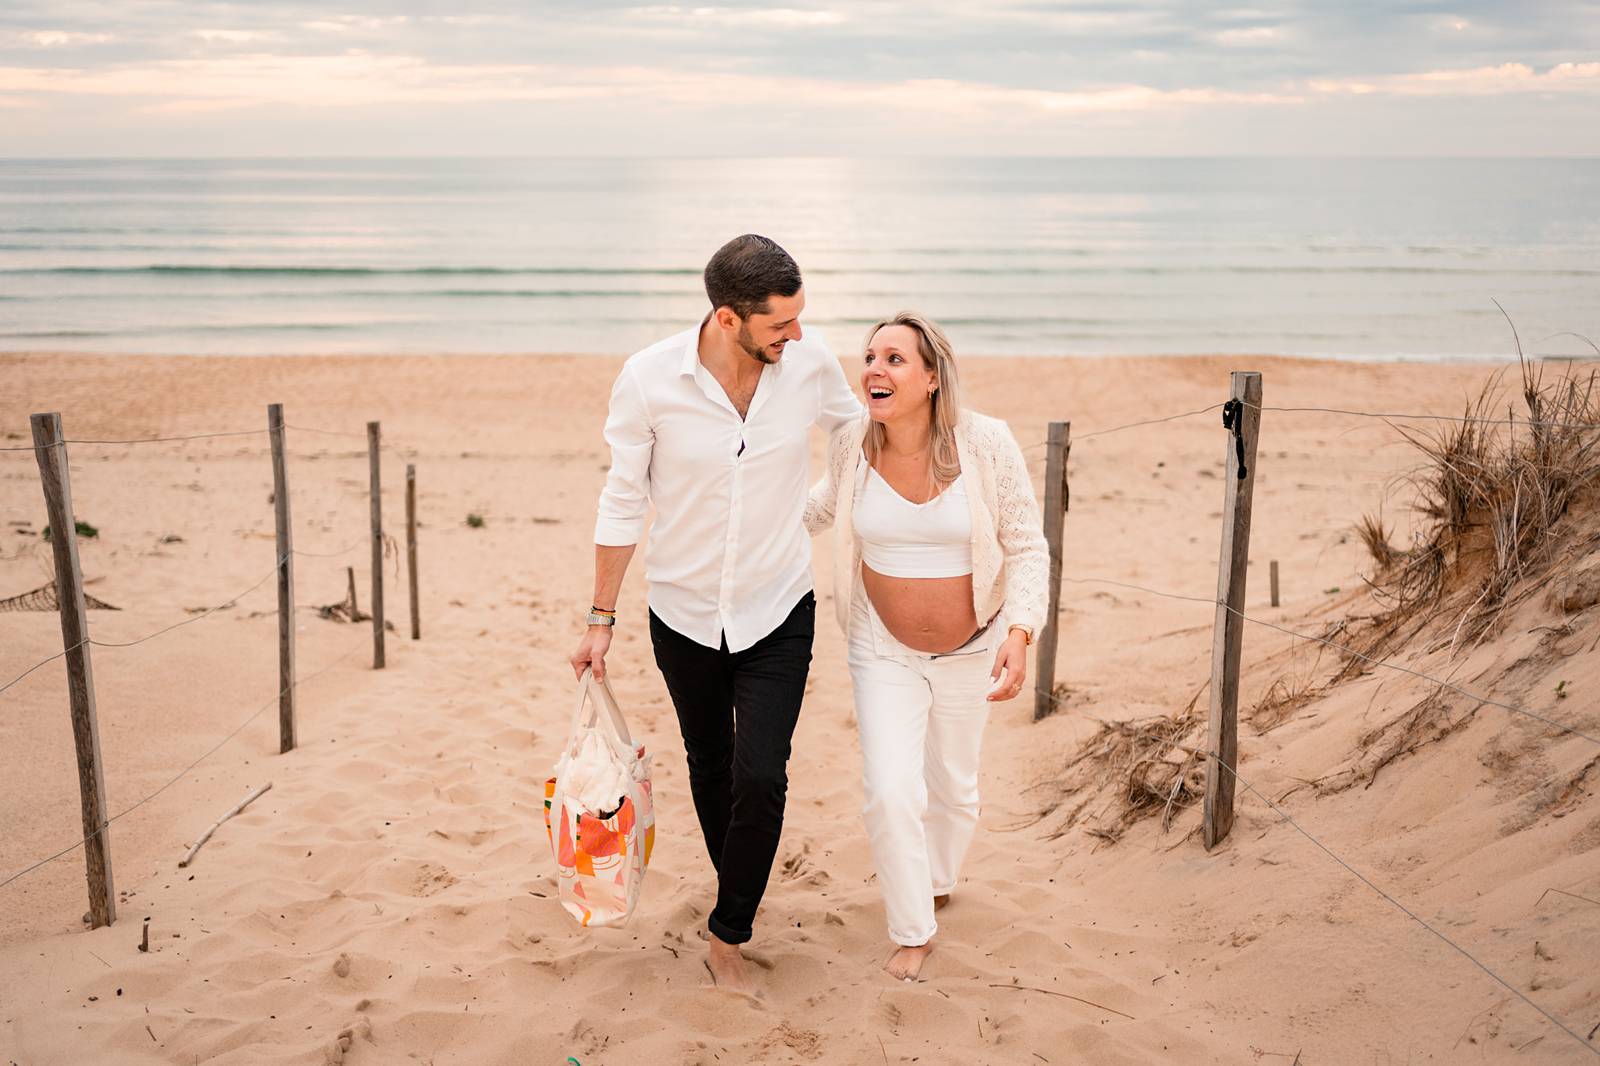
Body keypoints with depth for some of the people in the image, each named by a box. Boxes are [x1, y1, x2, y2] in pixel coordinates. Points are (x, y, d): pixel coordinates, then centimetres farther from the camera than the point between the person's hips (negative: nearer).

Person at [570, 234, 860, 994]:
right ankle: (737, 888, 45)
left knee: (760, 776, -9)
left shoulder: (811, 364, -14)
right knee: (710, 768, 17)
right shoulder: (648, 380, -18)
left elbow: (866, 441, 9)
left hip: (778, 612, 0)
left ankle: (728, 936, 12)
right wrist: (601, 620, -2)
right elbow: (623, 503, -6)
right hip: (684, 613, 0)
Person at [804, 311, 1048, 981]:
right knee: (890, 792, -10)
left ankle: (938, 883, 50)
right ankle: (912, 931, 14)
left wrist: (1019, 634, -25)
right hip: (883, 648, 0)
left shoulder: (986, 443, -21)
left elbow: (1026, 548, -14)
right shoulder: (851, 443, -14)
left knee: (952, 786, 19)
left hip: (970, 649, 0)